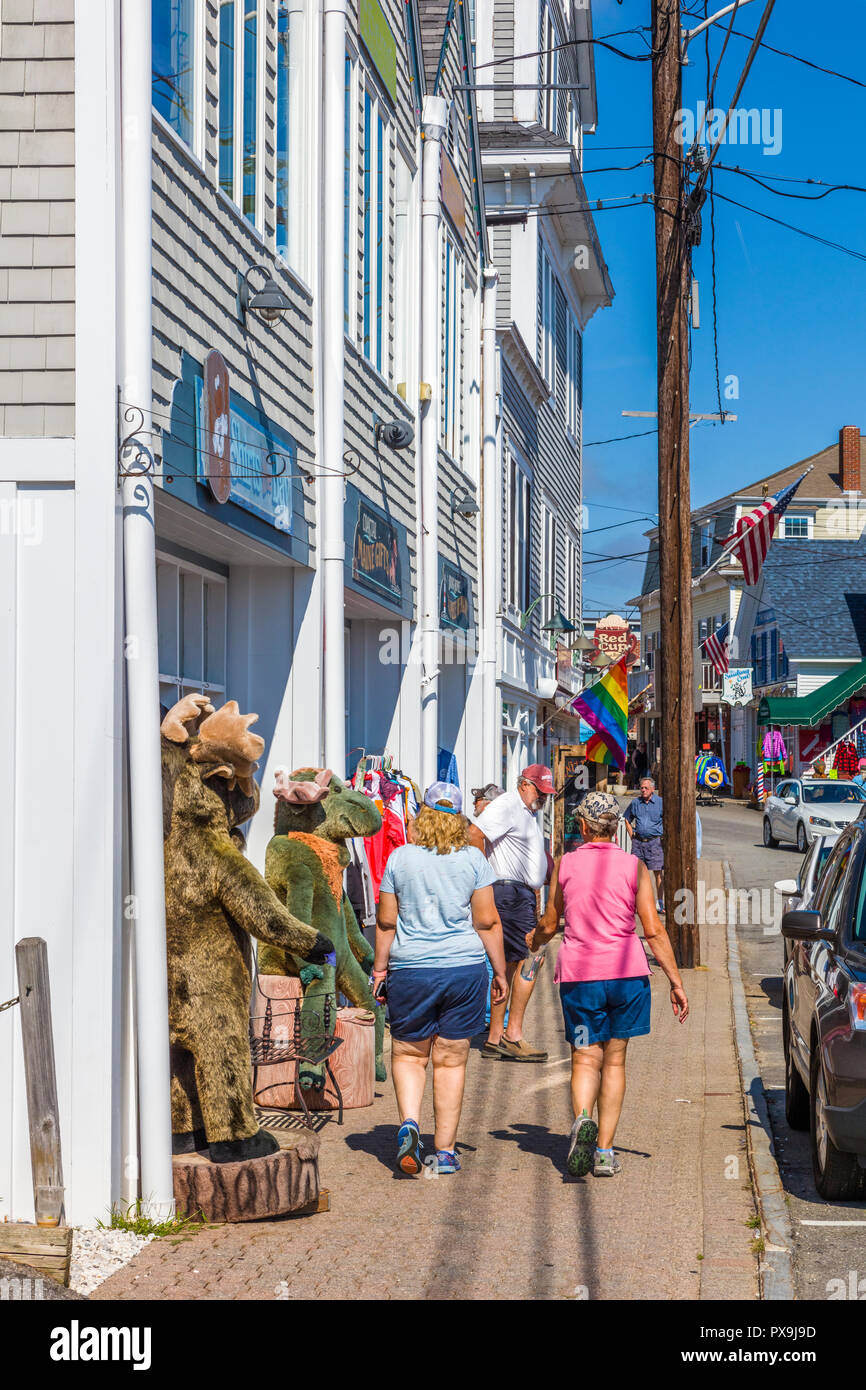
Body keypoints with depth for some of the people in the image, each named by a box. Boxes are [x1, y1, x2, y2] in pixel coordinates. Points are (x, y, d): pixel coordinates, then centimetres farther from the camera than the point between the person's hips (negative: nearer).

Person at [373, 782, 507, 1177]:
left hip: (411, 969, 0)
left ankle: (409, 1122, -11)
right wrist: (499, 971, 8)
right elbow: (487, 922, 0)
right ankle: (445, 1151, 7)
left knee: (408, 1054, 14)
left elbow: (386, 921, 3)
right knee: (451, 1060, 7)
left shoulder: (400, 858, 1)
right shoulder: (473, 859, 1)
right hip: (464, 967, 0)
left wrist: (380, 967, 14)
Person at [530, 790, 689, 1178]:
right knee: (614, 1061, 11)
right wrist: (676, 982, 1)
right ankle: (604, 1151, 9)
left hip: (578, 972, 0)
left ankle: (582, 1119, -28)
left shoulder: (565, 864, 3)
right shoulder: (634, 867, 1)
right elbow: (653, 931, -3)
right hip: (626, 971, 0)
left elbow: (549, 923, 14)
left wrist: (535, 941, 36)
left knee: (585, 1059, 2)